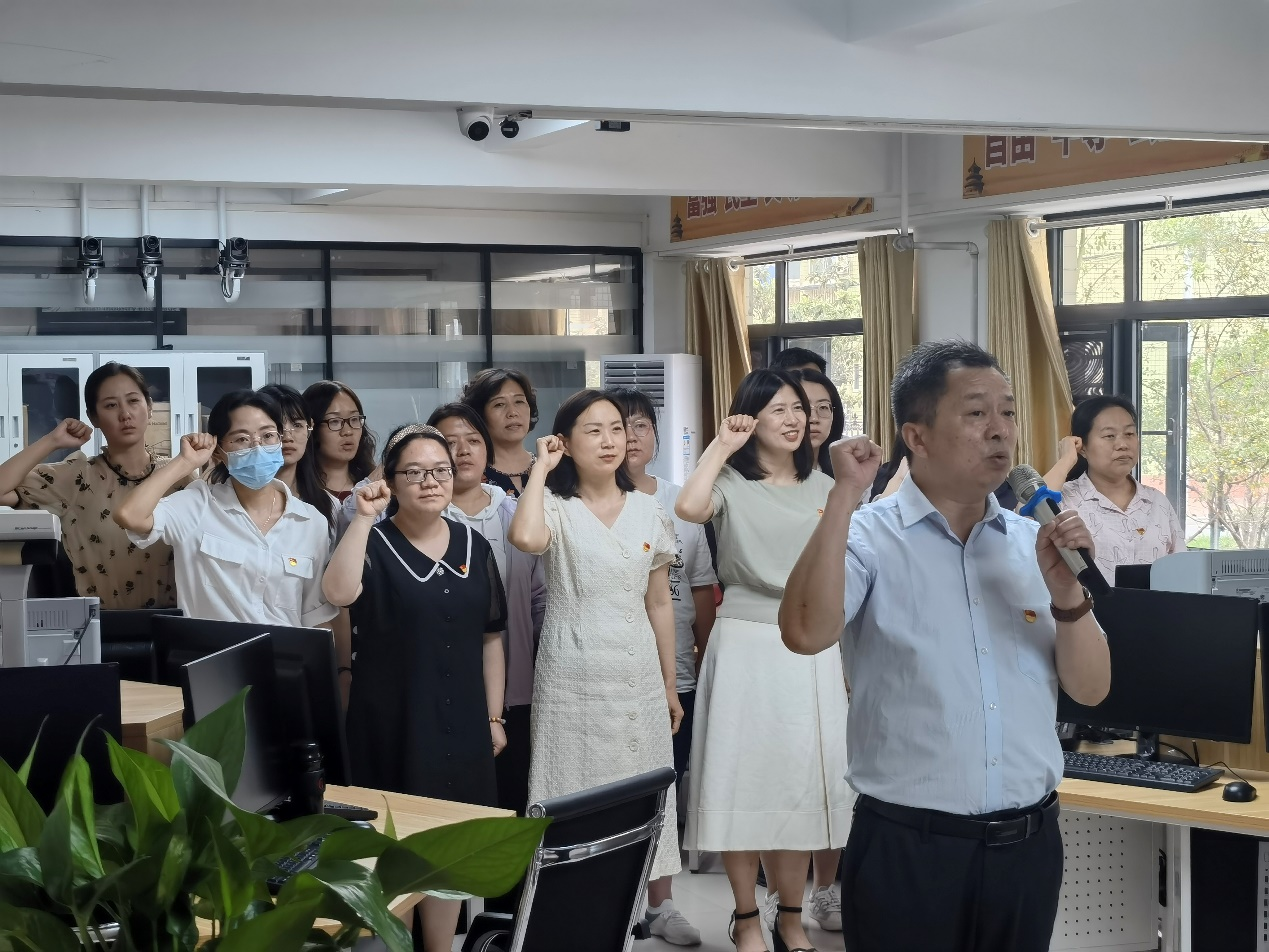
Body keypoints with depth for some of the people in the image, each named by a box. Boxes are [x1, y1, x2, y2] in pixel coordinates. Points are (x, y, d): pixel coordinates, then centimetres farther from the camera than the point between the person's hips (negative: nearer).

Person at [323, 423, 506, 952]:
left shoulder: (473, 545, 6)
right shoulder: (373, 543, -6)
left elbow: (490, 638, 11)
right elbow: (338, 593, -29)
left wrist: (494, 716, 10)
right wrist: (364, 517, -30)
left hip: (460, 723, 4)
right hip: (392, 723, -4)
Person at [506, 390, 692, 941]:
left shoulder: (648, 512, 6)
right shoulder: (556, 507, -5)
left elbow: (659, 603, 11)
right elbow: (524, 538, -30)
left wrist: (670, 683, 11)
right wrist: (539, 469, -16)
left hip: (637, 673, 3)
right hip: (572, 676, -3)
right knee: (579, 790, 1)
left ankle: (657, 901, 21)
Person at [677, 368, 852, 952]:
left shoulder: (824, 488, 10)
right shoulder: (732, 483, -3)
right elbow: (688, 508, -27)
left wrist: (850, 656, 9)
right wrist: (721, 445, -14)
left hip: (812, 649, 4)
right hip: (745, 645, -3)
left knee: (805, 780, 6)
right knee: (745, 777, 1)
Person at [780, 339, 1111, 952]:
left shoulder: (1034, 544, 7)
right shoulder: (868, 538, -7)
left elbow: (1090, 690, 6)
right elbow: (806, 633, -25)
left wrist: (1067, 594, -11)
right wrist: (845, 494, -21)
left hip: (1028, 841, 5)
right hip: (908, 847, -4)